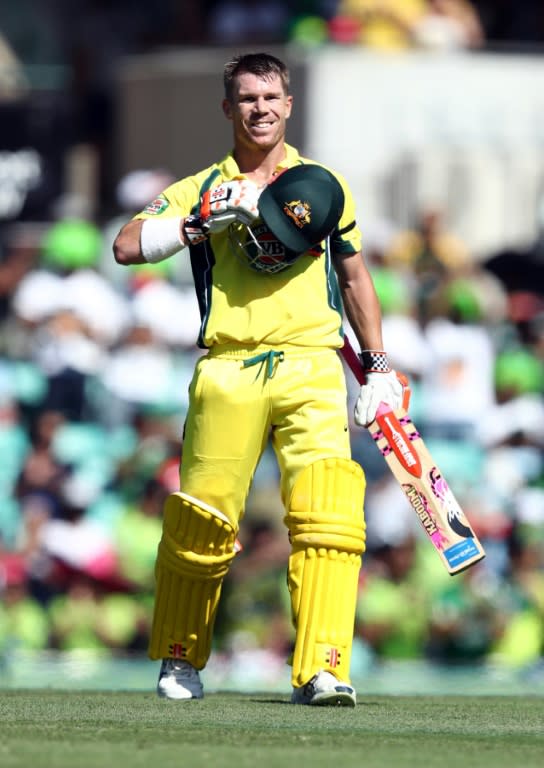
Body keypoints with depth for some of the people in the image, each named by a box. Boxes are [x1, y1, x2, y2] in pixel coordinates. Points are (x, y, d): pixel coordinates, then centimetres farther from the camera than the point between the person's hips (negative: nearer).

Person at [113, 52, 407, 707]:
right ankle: (179, 658, 21)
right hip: (228, 373, -1)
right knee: (201, 523, -1)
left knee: (328, 515, -17)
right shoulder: (204, 187, 9)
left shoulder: (325, 186, 15)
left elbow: (353, 278, 25)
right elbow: (127, 246, -4)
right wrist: (211, 218, -12)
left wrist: (378, 366, 21)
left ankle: (320, 671, -21)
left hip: (311, 367, 1)